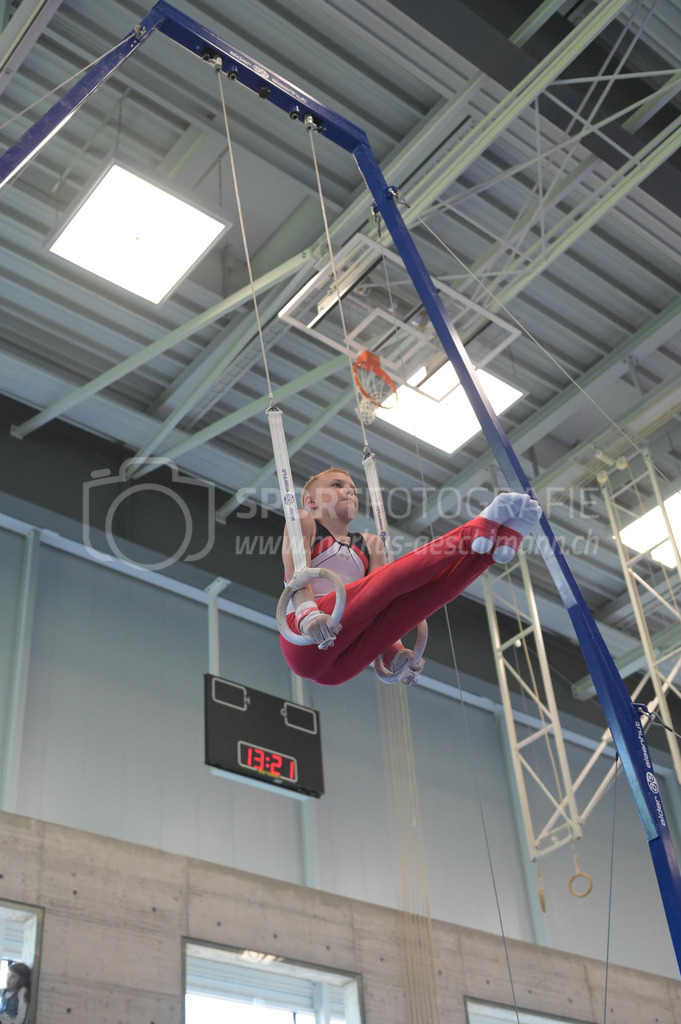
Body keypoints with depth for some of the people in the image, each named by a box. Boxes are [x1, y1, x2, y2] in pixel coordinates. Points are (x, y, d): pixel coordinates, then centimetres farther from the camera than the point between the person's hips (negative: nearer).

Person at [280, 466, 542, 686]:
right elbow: (295, 572, -4)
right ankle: (476, 531, -26)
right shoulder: (304, 522, 16)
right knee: (390, 576, -24)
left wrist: (394, 654, -3)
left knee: (424, 588, -13)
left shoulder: (369, 544, 29)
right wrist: (307, 613, -25)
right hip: (306, 639, -5)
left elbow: (380, 605, 15)